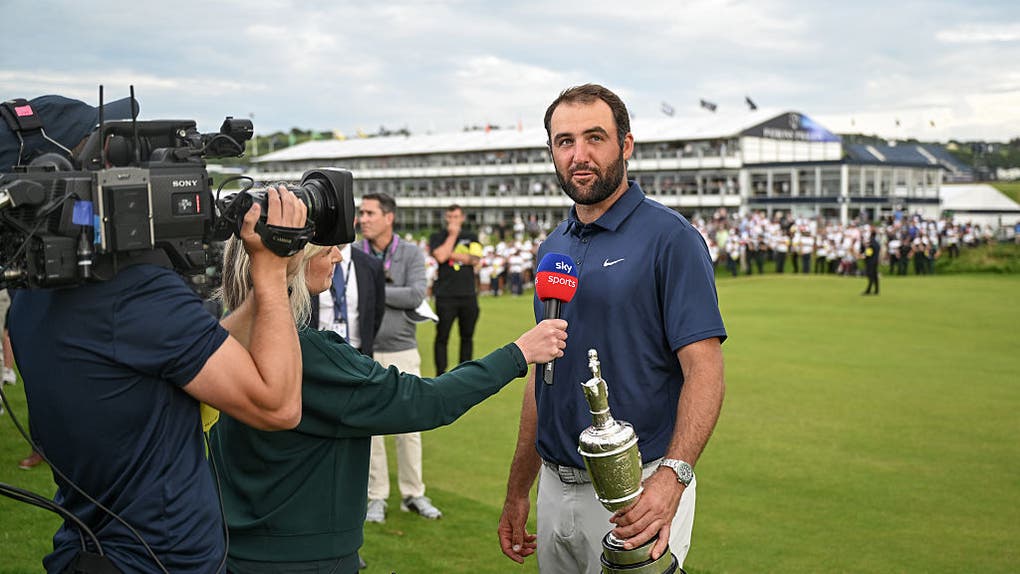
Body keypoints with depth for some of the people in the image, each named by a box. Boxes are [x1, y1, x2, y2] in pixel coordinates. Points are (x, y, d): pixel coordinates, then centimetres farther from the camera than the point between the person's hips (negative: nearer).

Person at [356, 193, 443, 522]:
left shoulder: (411, 254, -1)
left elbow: (416, 296, -14)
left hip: (403, 351, 0)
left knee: (409, 426, 6)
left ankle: (413, 494, 18)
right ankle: (376, 497, 15)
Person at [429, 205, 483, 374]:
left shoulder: (471, 238, 13)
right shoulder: (437, 237, 7)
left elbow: (474, 259, -4)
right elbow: (440, 257, -12)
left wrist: (450, 254, -6)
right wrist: (452, 235, -4)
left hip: (468, 295, 3)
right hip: (445, 295, -2)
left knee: (467, 336, 7)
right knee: (442, 336, -3)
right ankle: (440, 375, 2)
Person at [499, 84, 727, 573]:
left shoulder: (669, 238, -10)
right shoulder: (552, 248, 10)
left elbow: (704, 370, -17)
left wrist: (671, 477, -31)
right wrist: (518, 491, 13)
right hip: (555, 487, 6)